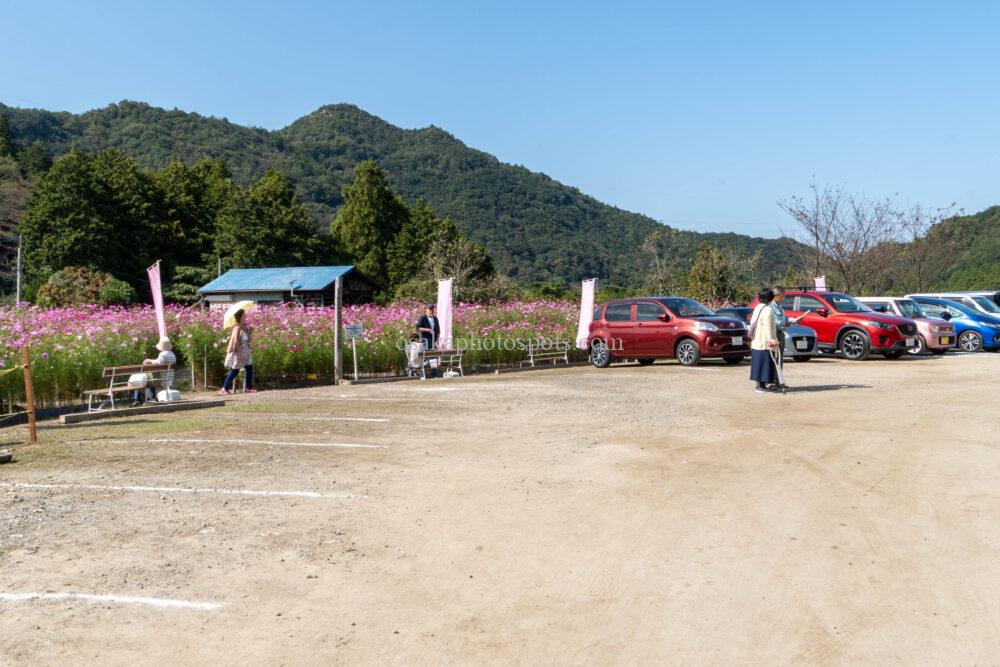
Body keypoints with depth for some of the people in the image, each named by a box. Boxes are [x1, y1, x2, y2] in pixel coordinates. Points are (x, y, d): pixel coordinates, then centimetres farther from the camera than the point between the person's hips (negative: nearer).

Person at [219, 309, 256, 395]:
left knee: (249, 368, 7)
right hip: (237, 352, -8)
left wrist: (250, 332, -3)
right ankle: (224, 388, 7)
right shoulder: (237, 328, -18)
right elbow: (235, 342, -22)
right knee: (234, 371, -2)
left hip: (245, 352, 8)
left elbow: (249, 339, 13)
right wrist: (239, 354, -24)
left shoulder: (245, 327, 6)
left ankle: (249, 388, 14)